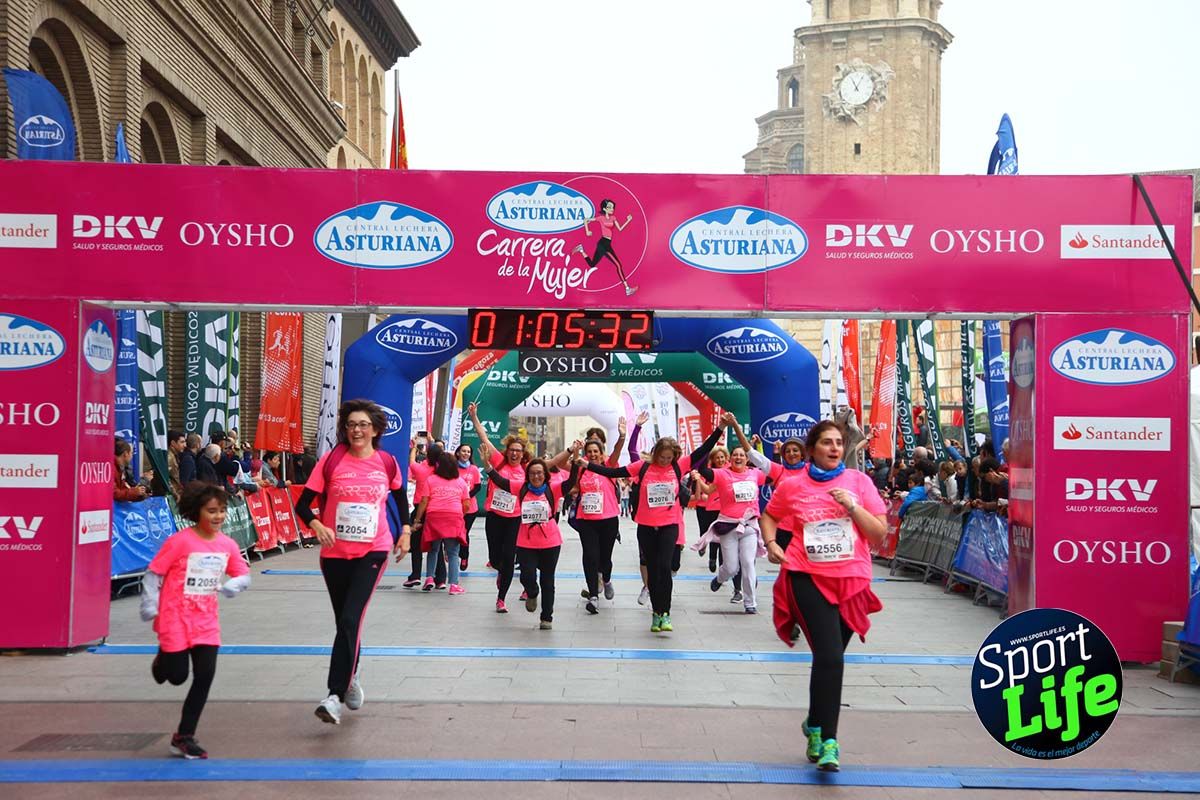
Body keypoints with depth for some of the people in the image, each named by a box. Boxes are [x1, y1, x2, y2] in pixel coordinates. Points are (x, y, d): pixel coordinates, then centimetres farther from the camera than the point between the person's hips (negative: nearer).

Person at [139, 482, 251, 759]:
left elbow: (244, 575, 9)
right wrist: (150, 606, -14)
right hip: (176, 619, -4)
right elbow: (153, 573, -9)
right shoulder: (179, 541, -14)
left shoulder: (227, 545, 0)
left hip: (206, 621, 4)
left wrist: (233, 585, -12)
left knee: (205, 677, -1)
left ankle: (184, 737, 12)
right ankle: (163, 659, 43)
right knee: (177, 676, 4)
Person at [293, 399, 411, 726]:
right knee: (345, 622, 14)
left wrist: (406, 532, 14)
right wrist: (317, 525, -24)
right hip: (335, 553, 2)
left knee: (350, 620, -16)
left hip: (373, 552, -1)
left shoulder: (387, 463, -1)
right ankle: (351, 678, 38)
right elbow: (303, 503, -5)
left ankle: (336, 696, -15)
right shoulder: (331, 460, -5)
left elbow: (400, 496, 19)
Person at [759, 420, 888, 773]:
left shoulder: (859, 481, 3)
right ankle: (827, 741, -7)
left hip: (851, 580, 2)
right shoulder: (792, 486, 2)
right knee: (830, 658, -17)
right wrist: (771, 543, 1)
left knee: (828, 658, 14)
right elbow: (768, 516, 19)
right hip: (808, 577, -2)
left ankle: (815, 726, 37)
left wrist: (852, 506, -12)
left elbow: (880, 533, 0)